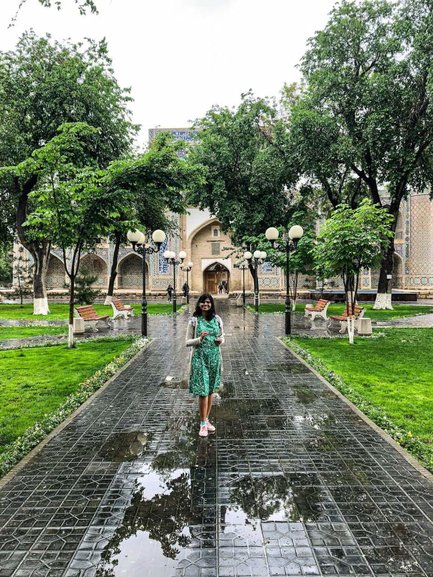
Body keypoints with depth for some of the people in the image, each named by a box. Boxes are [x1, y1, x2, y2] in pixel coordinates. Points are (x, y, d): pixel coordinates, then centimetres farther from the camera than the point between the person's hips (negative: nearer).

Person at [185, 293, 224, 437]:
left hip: (214, 357, 4)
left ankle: (206, 420, 27)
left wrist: (221, 340, -8)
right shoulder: (194, 320, -4)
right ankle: (203, 424, 9)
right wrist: (199, 339, -19)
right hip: (200, 357, -3)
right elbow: (187, 342, -2)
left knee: (211, 390, 11)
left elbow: (222, 337, 15)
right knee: (203, 391, -5)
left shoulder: (217, 319, 4)